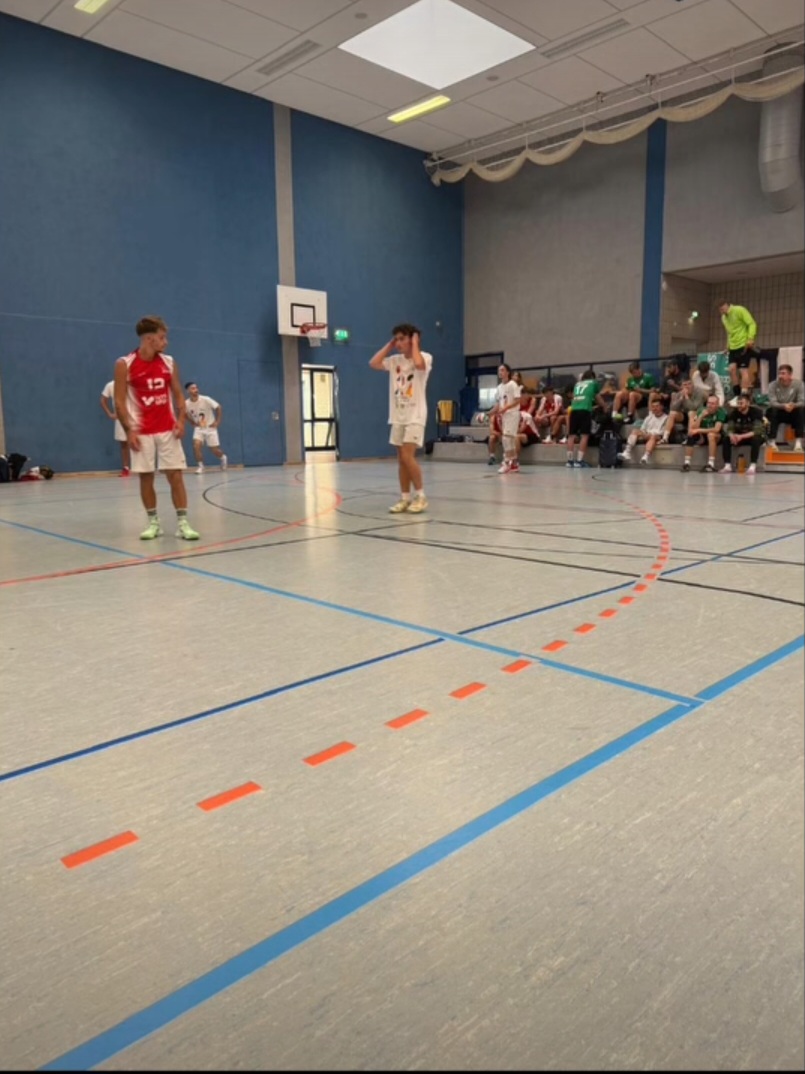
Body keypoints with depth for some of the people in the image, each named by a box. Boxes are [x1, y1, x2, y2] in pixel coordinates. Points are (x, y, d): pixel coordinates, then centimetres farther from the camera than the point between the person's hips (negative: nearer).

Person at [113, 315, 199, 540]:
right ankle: (153, 522, 14)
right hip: (142, 432, -2)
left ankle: (182, 522, 0)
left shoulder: (169, 363, 5)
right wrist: (129, 430, -13)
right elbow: (119, 401, -4)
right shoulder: (124, 365, -4)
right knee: (146, 477, 3)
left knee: (176, 475, -3)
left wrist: (181, 420, -6)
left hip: (168, 429, 2)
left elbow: (178, 395, 10)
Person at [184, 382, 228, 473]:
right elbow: (187, 415, 9)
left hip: (210, 427, -2)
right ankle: (200, 466, -5)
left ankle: (223, 457, 36)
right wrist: (193, 423, -1)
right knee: (196, 445, -23)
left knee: (215, 451, 1)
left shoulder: (205, 399, -21)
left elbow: (218, 407, -10)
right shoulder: (186, 404, -13)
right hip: (198, 428, 2)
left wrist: (217, 421, -9)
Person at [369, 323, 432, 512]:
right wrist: (389, 345, 6)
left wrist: (415, 343, -14)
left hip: (415, 416, -7)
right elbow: (373, 363, 3)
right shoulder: (395, 360, 10)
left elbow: (418, 364, -29)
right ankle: (405, 498, 13)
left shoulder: (425, 357, -6)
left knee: (407, 456, -15)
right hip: (398, 416, 7)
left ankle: (420, 496, -4)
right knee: (401, 459, 7)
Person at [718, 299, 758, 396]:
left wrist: (750, 339, -24)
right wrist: (728, 344, 13)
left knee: (743, 369, -9)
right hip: (733, 347, 7)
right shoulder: (724, 317, 13)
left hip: (744, 345, -7)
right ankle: (737, 393, 4)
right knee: (732, 368, -3)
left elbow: (752, 324, -13)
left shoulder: (739, 310, -10)